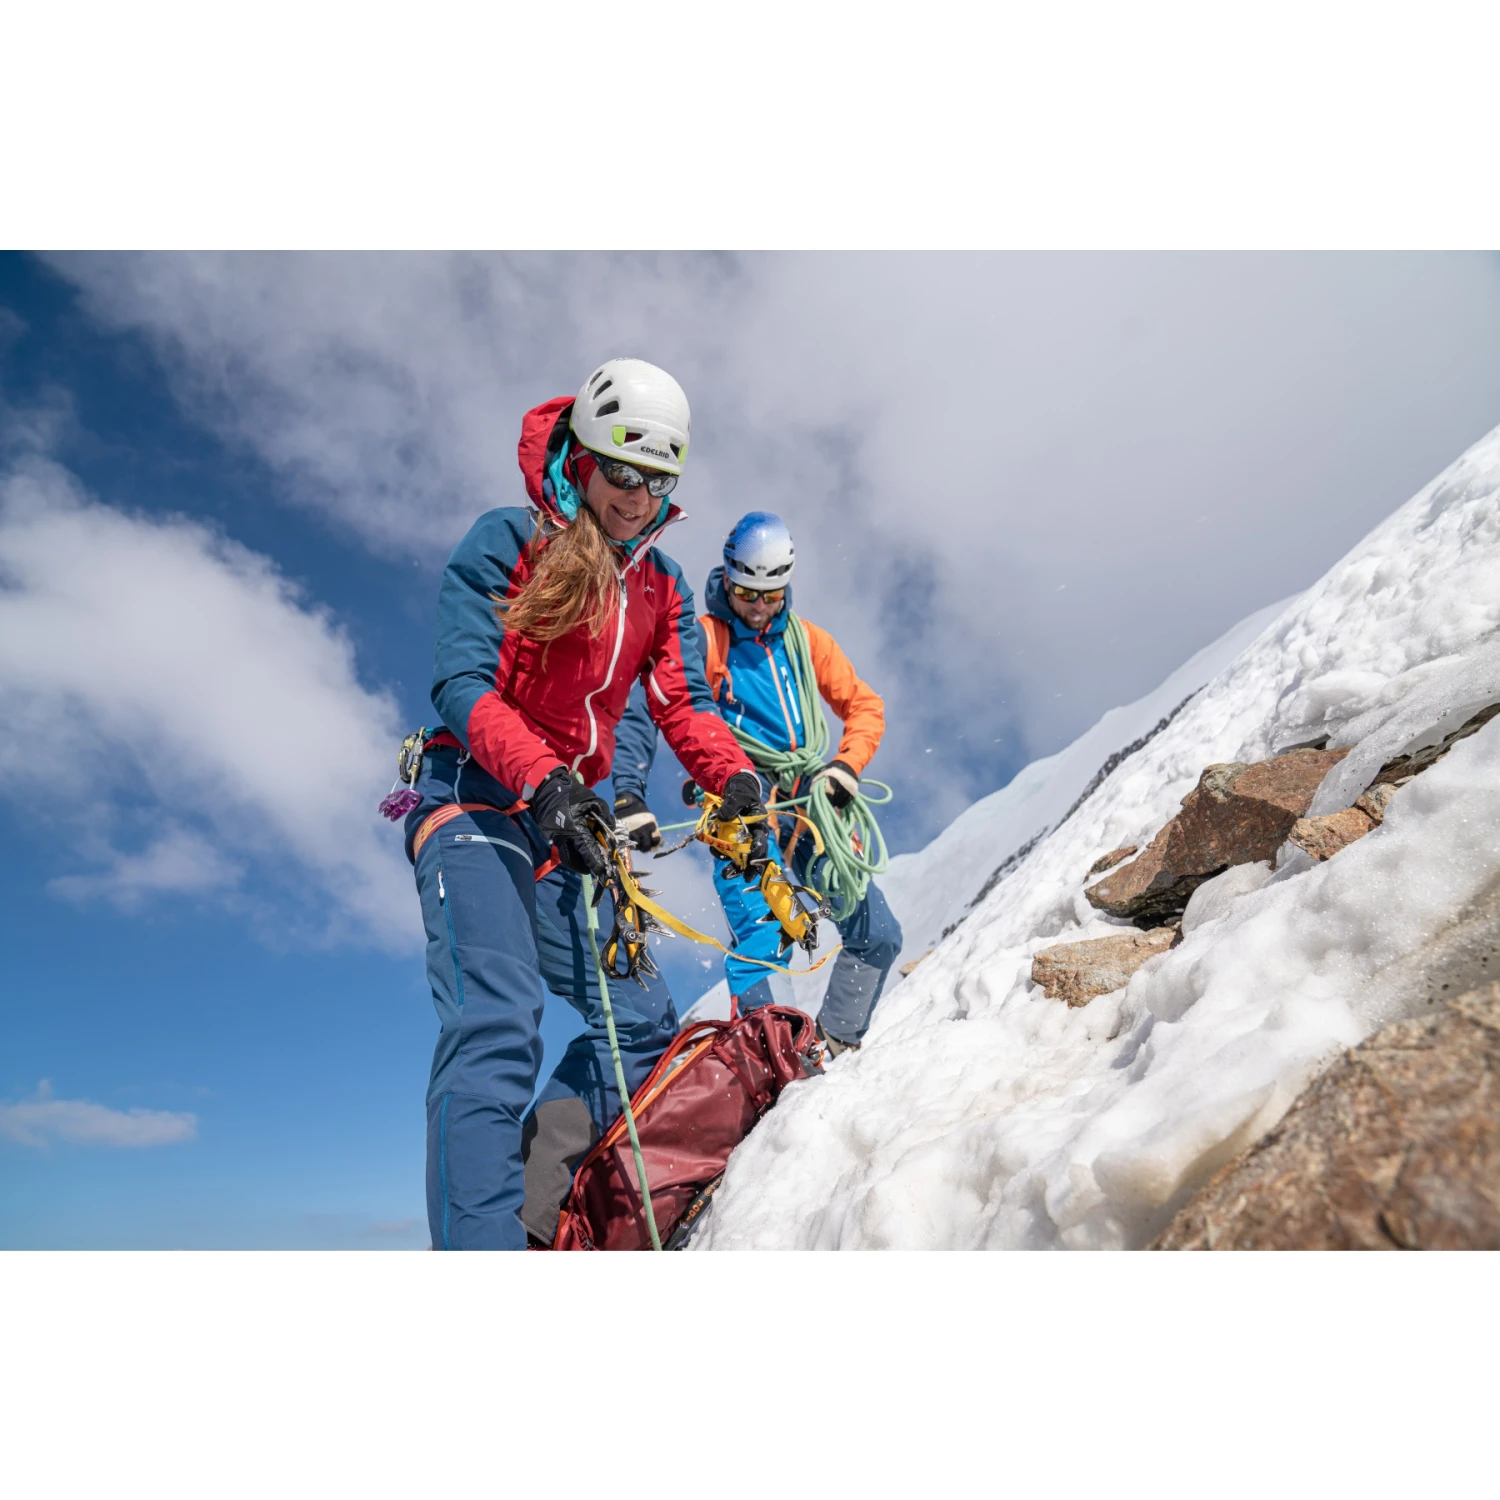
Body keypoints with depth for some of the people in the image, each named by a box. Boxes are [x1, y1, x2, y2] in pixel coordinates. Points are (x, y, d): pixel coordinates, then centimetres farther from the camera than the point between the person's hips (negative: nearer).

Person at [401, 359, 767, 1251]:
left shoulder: (662, 587, 14)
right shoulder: (507, 542, -4)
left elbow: (682, 703, 7)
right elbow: (464, 685, -14)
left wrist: (735, 778, -15)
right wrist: (541, 780, -31)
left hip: (571, 821, 7)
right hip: (480, 801, -6)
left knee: (642, 1024, 1)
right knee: (497, 1027, -22)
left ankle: (529, 1217, 9)